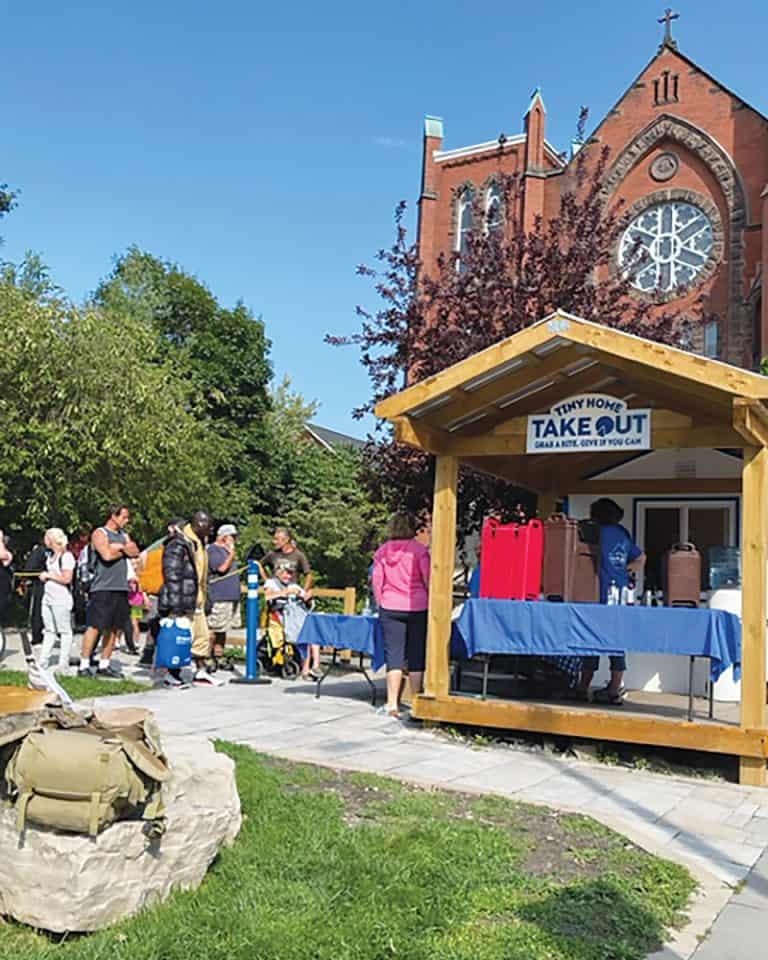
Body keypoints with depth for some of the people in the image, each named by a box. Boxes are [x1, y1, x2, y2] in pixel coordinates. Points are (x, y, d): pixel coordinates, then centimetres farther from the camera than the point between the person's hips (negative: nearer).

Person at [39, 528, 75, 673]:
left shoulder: (66, 556, -12)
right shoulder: (51, 555, 16)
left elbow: (66, 579, -18)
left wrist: (49, 575, -11)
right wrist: (44, 576, 12)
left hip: (61, 598, -9)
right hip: (48, 596, 9)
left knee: (64, 631, -3)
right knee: (49, 630, 11)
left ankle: (64, 664, -1)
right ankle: (43, 662, 14)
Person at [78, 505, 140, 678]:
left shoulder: (123, 535, 20)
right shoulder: (100, 533, -3)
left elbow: (135, 552, 6)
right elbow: (107, 555, -18)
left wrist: (118, 547, -7)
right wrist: (124, 550, 0)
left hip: (121, 588, 7)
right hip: (102, 588, -7)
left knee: (114, 628, 8)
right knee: (95, 627, -9)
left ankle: (104, 665, 15)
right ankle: (84, 665, -4)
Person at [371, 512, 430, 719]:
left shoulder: (382, 551, 3)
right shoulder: (419, 549, -6)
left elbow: (376, 581, 6)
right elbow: (428, 580, -4)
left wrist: (381, 604, 17)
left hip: (390, 608, 2)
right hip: (417, 608, -2)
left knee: (393, 655, 3)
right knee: (416, 655, 6)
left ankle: (392, 703, 0)